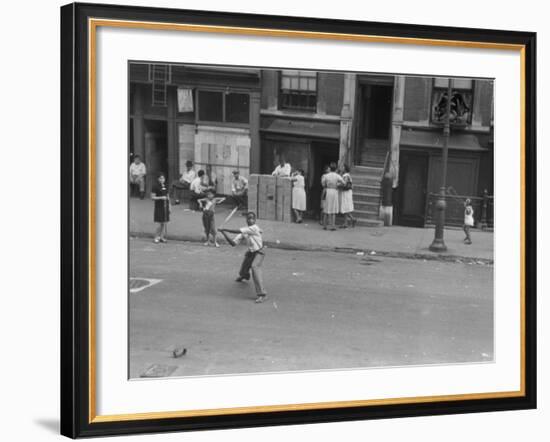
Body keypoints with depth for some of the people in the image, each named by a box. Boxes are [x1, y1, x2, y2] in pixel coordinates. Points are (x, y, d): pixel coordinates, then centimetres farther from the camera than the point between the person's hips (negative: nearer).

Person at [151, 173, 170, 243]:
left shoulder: (165, 187, 12)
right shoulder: (156, 187, -5)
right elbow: (152, 197, -7)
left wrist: (169, 206, 15)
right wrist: (161, 198, -18)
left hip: (165, 207, 6)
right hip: (159, 206, -6)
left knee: (165, 223, 5)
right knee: (159, 223, -8)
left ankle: (162, 237, 13)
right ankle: (157, 237, 3)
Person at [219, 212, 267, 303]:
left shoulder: (254, 228, -26)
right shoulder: (243, 231, -5)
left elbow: (237, 231, -34)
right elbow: (233, 243, -9)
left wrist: (225, 229, -27)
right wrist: (224, 234, -21)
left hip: (259, 251, -7)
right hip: (250, 252, 7)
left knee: (255, 267, -31)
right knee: (243, 270, 19)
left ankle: (261, 293, -36)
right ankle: (244, 276, 63)